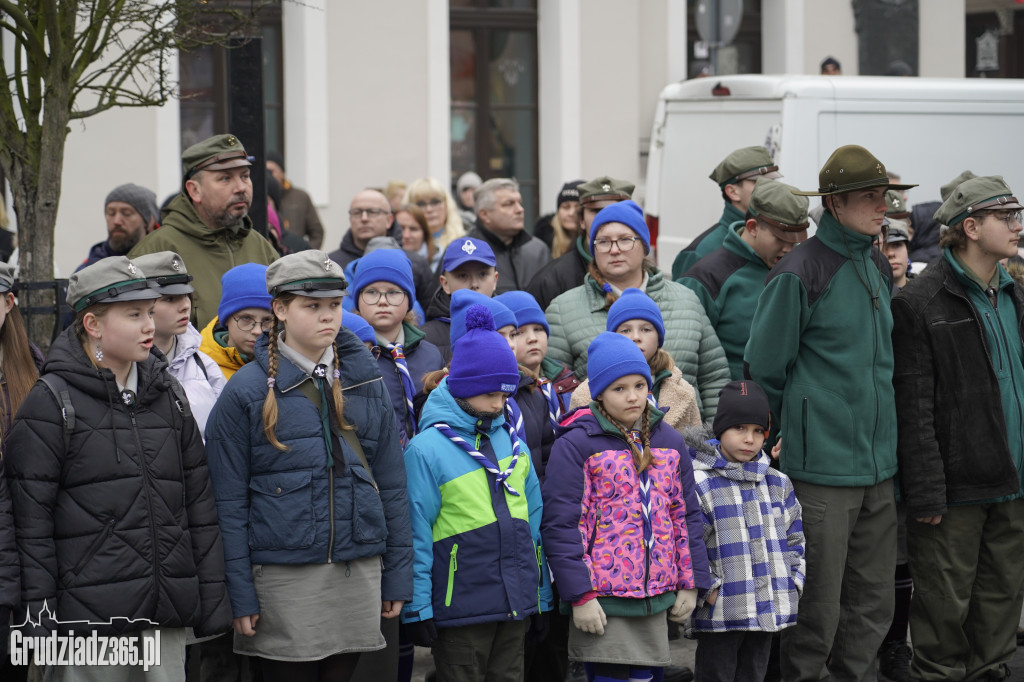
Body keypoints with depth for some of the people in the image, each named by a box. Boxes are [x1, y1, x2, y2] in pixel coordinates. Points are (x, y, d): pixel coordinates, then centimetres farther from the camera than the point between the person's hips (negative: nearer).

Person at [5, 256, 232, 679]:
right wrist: (36, 614, -12)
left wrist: (212, 597, 12)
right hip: (88, 620, -5)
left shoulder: (168, 395, 14)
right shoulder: (52, 403, -3)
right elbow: (30, 518, -7)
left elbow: (199, 500, 16)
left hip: (166, 620, 5)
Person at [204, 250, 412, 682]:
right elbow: (229, 504, -3)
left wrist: (398, 576, 8)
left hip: (359, 573, 3)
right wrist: (240, 595, -8)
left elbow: (392, 484, 12)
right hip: (283, 577, -3)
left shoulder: (366, 381, 9)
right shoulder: (248, 391, -3)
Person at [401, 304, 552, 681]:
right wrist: (418, 608, -12)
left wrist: (541, 595, 14)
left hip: (517, 604, 6)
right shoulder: (428, 449, -9)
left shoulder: (513, 444, 9)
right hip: (460, 605, -6)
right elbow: (415, 535, -10)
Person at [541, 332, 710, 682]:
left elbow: (686, 515, 16)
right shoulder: (575, 445, -7)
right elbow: (561, 524, -10)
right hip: (601, 599, -5)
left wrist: (690, 582, 11)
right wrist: (579, 596, -14)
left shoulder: (669, 441, 11)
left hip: (656, 597, 6)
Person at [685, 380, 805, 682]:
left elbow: (794, 538, 19)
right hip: (720, 616, -5)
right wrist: (708, 589, -14)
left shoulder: (778, 484, 10)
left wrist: (794, 583, 9)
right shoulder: (700, 484, -9)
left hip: (769, 611, 6)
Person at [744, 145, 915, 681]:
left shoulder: (877, 268, 12)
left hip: (878, 467, 7)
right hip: (821, 469, -7)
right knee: (817, 610, -2)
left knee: (872, 605, 11)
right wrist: (800, 425, 4)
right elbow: (763, 369, -6)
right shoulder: (799, 274, -12)